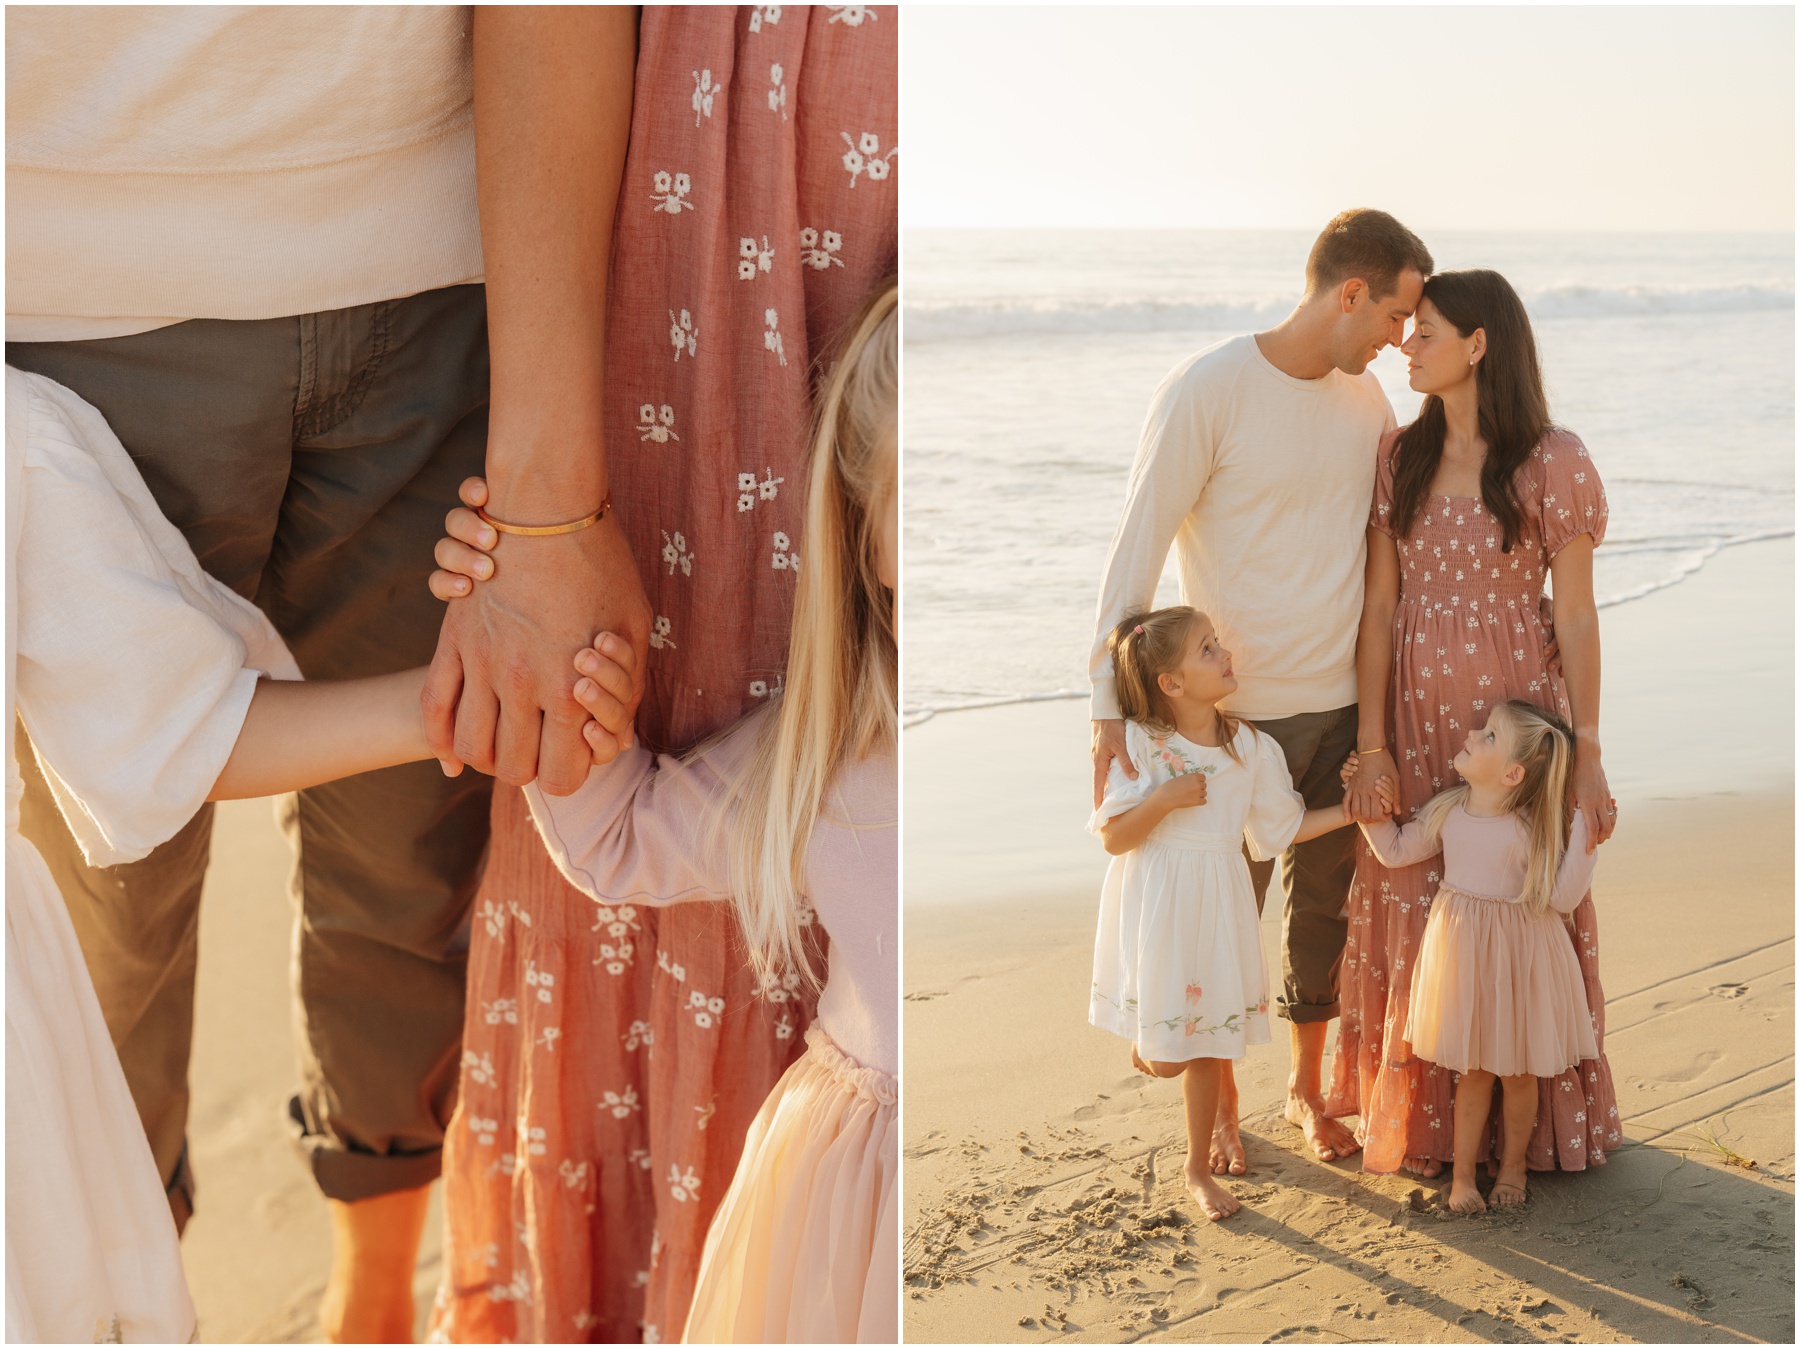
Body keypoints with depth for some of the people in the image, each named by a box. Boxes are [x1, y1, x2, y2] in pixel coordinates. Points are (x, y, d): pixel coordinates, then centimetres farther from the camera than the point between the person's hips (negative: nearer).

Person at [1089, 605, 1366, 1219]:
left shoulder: (1252, 748, -2)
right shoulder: (1138, 743, -13)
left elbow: (1285, 827, 9)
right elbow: (1113, 838, -11)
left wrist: (1352, 810, 2)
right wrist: (1165, 799, -24)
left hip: (1215, 908, 3)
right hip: (1155, 910, -3)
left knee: (1204, 1049, 11)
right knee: (1162, 1059, -1)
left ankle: (1199, 1169, 28)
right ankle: (1144, 1042, 37)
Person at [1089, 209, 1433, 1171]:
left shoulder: (1365, 398, 6)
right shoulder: (1206, 392, -13)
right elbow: (1135, 554, -14)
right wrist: (1110, 709, -20)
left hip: (1342, 704, 5)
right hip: (1232, 713, -5)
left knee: (1324, 905, 15)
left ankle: (1307, 1087, 34)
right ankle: (1219, 1106, 26)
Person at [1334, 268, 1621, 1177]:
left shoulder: (1553, 463, -9)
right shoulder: (1399, 459, 3)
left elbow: (1575, 614, -6)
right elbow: (1379, 606, 1)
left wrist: (1586, 752, -6)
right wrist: (1371, 743, -3)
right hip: (1418, 720, 4)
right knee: (1414, 917, 9)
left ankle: (1532, 1122, 23)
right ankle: (1425, 1119, 26)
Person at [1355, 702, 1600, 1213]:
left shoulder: (1531, 827, -15)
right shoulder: (1447, 811, -3)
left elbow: (1562, 897, -14)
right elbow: (1396, 851, 9)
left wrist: (1582, 838, -21)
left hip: (1519, 956, -2)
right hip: (1461, 950, 3)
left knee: (1517, 1071, 12)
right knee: (1472, 1070, 11)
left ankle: (1512, 1165, 33)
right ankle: (1462, 1172, 23)